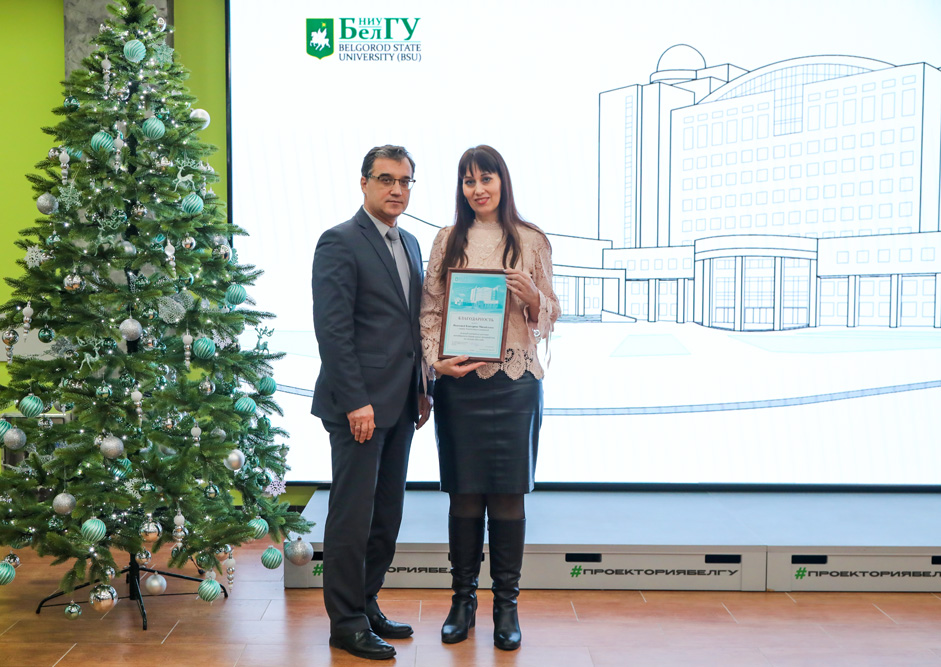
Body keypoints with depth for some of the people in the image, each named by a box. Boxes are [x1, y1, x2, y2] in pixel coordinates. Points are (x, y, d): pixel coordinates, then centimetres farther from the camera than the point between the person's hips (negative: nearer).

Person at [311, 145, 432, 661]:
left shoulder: (410, 244, 16)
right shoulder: (340, 242, -9)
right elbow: (332, 329, -15)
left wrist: (422, 390, 13)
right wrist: (355, 402, -19)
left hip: (399, 405, 8)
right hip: (360, 405, -8)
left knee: (386, 514, 14)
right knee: (353, 515, -1)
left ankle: (366, 604, 27)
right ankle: (346, 622, 11)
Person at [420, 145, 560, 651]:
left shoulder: (532, 241, 6)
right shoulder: (448, 240, 9)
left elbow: (548, 316, 9)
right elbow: (429, 310, 7)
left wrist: (531, 295, -12)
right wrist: (436, 360, -7)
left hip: (515, 380, -1)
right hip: (459, 382, 1)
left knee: (508, 491, 2)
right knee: (464, 492, 5)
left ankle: (506, 604, 14)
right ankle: (463, 599, 19)